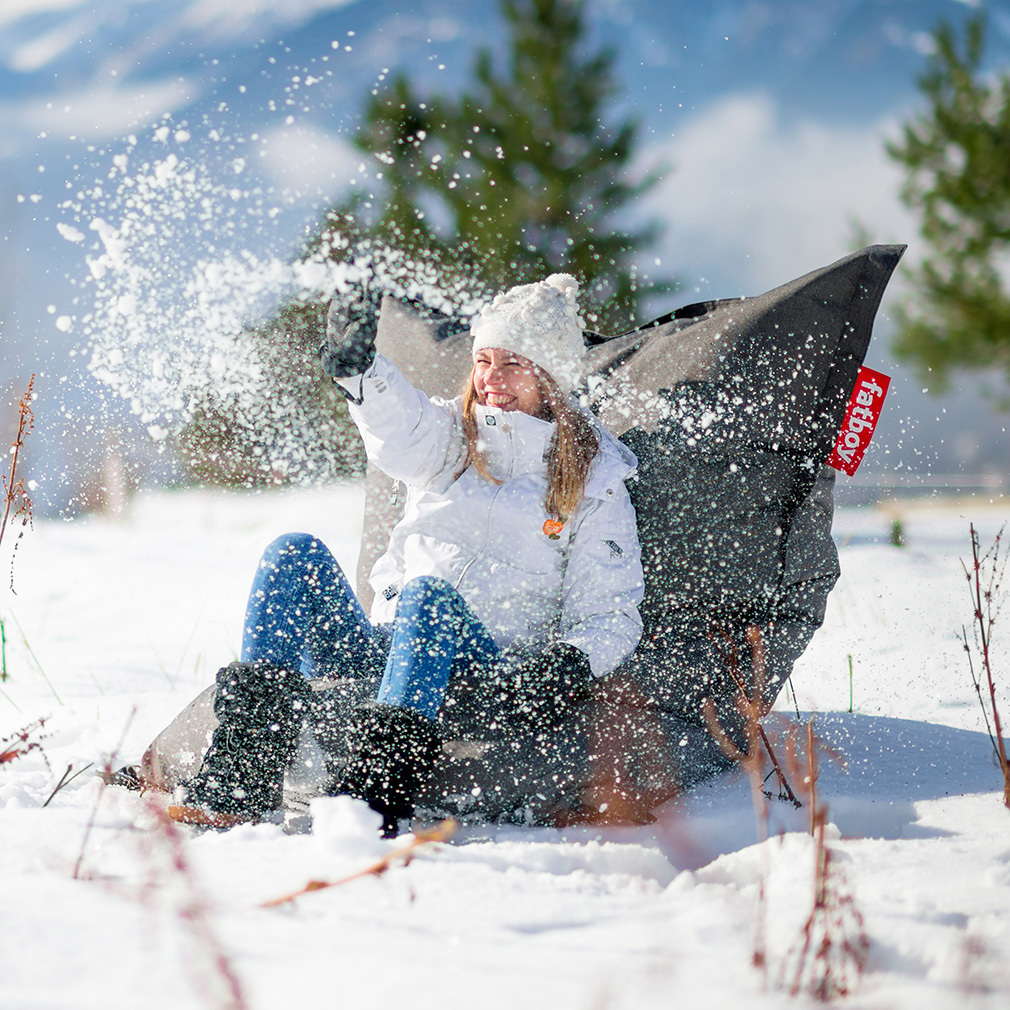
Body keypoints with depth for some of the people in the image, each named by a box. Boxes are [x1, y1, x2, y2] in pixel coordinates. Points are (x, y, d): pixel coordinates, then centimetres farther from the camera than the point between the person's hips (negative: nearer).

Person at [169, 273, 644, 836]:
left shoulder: (594, 480, 8)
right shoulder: (452, 436, 14)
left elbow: (612, 615, 4)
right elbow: (401, 428, -13)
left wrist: (574, 662, -20)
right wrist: (357, 369, -37)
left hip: (496, 675, -4)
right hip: (389, 647, 4)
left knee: (430, 596, -36)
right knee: (296, 555, -20)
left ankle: (377, 793, -55)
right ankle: (240, 780, -33)